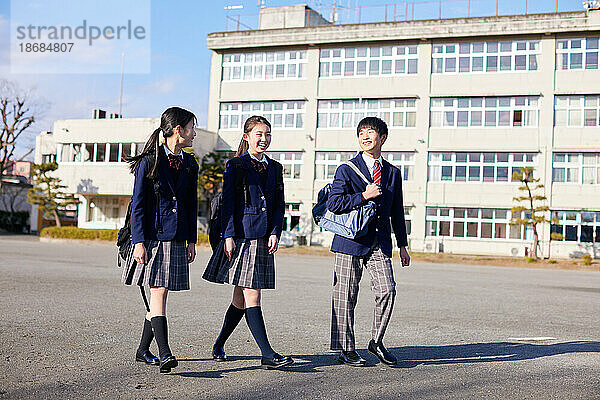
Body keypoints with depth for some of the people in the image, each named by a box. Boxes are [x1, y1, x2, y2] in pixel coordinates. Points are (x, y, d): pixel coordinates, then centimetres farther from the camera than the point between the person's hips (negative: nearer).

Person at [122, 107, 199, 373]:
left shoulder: (189, 164, 13)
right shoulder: (149, 161, -5)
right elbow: (138, 203, -7)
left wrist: (191, 240, 14)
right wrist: (139, 241, -14)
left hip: (176, 238, 6)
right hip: (152, 236, -6)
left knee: (160, 294, 8)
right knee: (158, 292, -12)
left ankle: (143, 350, 20)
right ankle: (164, 354, -16)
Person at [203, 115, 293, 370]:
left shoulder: (275, 168, 16)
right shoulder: (236, 166, 0)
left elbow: (279, 205, 14)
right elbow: (228, 203, -4)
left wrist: (275, 233, 1)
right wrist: (229, 235, -12)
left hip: (264, 238, 6)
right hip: (241, 235, -6)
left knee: (242, 298, 10)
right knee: (251, 296, -8)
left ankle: (219, 346, 26)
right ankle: (267, 354, -8)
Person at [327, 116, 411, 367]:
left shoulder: (393, 173, 13)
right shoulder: (347, 169, 0)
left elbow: (397, 212, 18)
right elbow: (333, 204, -10)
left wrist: (402, 245, 16)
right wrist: (364, 195, -15)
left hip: (380, 243, 4)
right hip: (351, 240, -3)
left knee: (387, 290, -7)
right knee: (346, 296, 1)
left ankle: (376, 342, 13)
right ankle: (346, 350, 13)